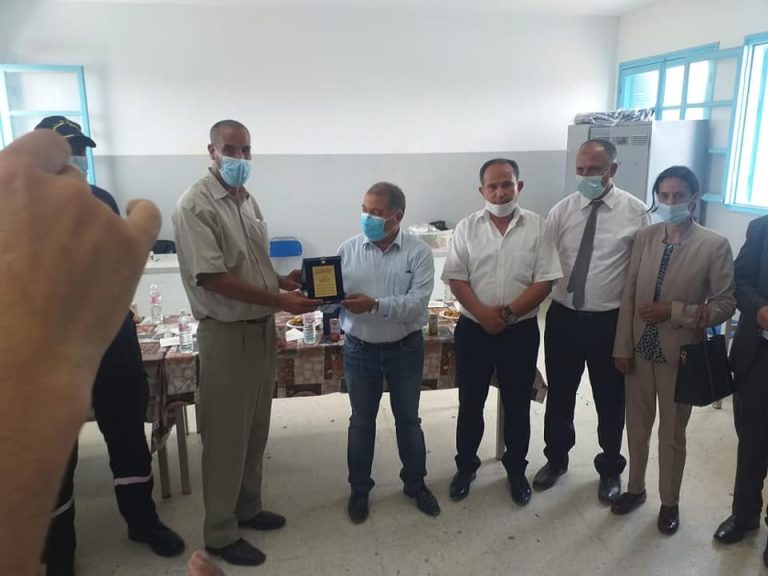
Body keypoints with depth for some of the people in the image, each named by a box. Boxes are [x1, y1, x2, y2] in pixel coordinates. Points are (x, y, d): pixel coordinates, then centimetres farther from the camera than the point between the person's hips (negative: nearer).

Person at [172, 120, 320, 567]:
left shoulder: (248, 201, 10)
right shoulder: (195, 205, -15)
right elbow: (212, 278, -22)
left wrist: (287, 281, -1)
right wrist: (279, 300, -24)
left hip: (262, 328, 8)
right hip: (226, 333, -8)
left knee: (256, 429, 18)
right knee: (227, 435, 4)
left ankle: (248, 508, 36)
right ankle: (221, 533, 20)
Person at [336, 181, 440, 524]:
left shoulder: (418, 252, -10)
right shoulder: (348, 249, -3)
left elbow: (418, 303, -20)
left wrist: (375, 305, -31)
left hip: (405, 348, -1)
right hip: (360, 349, 1)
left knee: (408, 419, 16)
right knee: (361, 421, 14)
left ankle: (415, 483, 36)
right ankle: (359, 488, 33)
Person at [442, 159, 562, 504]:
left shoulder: (537, 226, -3)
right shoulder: (467, 227, -1)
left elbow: (544, 282, -7)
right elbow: (456, 279, -5)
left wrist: (507, 313, -16)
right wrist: (484, 314, -17)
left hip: (521, 331, 0)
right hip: (473, 329, 1)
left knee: (517, 405, 13)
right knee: (470, 404, 13)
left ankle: (516, 470, 33)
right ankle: (466, 467, 32)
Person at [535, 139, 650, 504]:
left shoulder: (636, 212, -6)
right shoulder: (561, 210, -1)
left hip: (611, 322, -2)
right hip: (563, 318, 2)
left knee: (611, 400, 14)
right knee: (559, 395, 16)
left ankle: (610, 469, 38)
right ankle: (556, 459, 40)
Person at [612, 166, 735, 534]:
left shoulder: (715, 245, -12)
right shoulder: (645, 237, -1)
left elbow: (725, 305, -11)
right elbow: (628, 295, 0)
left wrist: (673, 311, -22)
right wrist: (622, 347, -2)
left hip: (679, 354, -3)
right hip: (640, 350, 3)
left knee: (672, 434, 14)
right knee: (637, 426, 18)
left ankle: (669, 502, 35)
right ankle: (635, 488, 40)